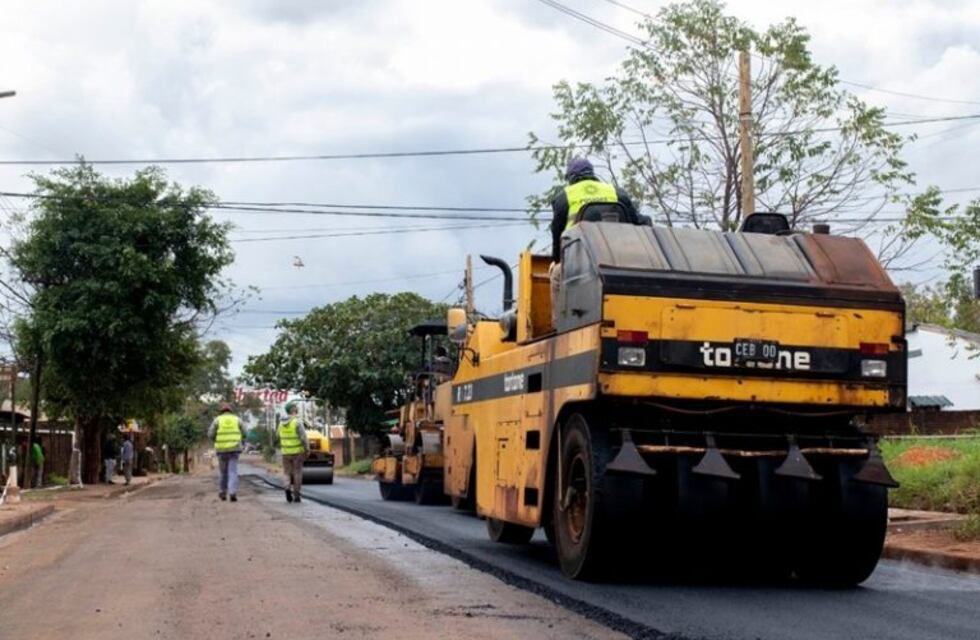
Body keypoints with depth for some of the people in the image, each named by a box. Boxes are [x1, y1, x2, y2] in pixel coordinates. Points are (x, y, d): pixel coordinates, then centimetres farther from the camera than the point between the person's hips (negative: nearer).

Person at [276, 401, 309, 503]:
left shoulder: (282, 423, 3)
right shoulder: (298, 422, -14)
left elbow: (277, 435, 17)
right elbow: (303, 437, -18)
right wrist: (307, 450, -10)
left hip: (285, 453, 4)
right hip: (297, 452, -4)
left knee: (288, 473, 13)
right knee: (297, 474, 6)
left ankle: (288, 487, -13)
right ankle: (296, 495, 7)